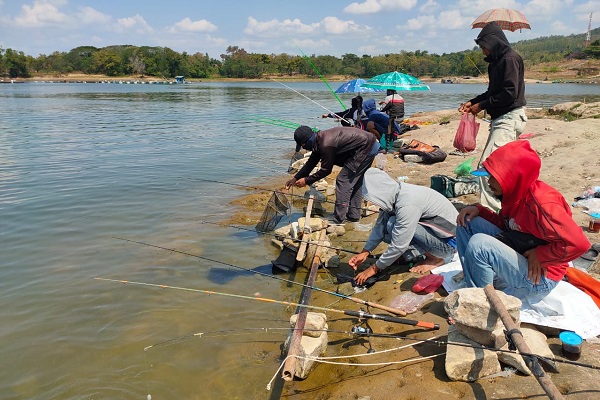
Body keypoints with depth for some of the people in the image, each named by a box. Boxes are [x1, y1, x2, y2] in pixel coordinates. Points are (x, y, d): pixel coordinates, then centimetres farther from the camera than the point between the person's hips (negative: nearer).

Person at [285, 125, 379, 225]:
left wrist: (306, 181, -5)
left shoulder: (326, 144, -24)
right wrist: (295, 178, 16)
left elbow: (326, 170, -14)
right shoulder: (319, 139, 7)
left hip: (365, 149, -10)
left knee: (343, 181, -7)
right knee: (355, 182, 18)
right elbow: (311, 163, 17)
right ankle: (353, 215, 26)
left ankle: (338, 219, -2)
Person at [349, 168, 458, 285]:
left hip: (449, 241, -9)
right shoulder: (394, 193, -5)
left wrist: (374, 268, -14)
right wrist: (365, 252, 0)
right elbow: (380, 225, 4)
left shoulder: (407, 204, -31)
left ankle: (437, 258, -5)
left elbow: (399, 246, -25)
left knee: (393, 226, -22)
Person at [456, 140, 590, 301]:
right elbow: (505, 224, 17)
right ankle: (473, 288, 1)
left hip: (537, 277, -10)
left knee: (478, 243, -29)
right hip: (515, 254, 10)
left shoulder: (541, 202, -26)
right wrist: (479, 210, 1)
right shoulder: (515, 194, 1)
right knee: (467, 222, 3)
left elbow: (579, 243, -30)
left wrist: (538, 255, -20)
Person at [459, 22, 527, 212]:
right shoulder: (496, 61, 17)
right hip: (501, 119, 10)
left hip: (510, 117, -10)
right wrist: (472, 102, 10)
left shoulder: (510, 58, -12)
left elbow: (510, 93, -19)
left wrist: (482, 105, -13)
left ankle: (491, 210, -19)